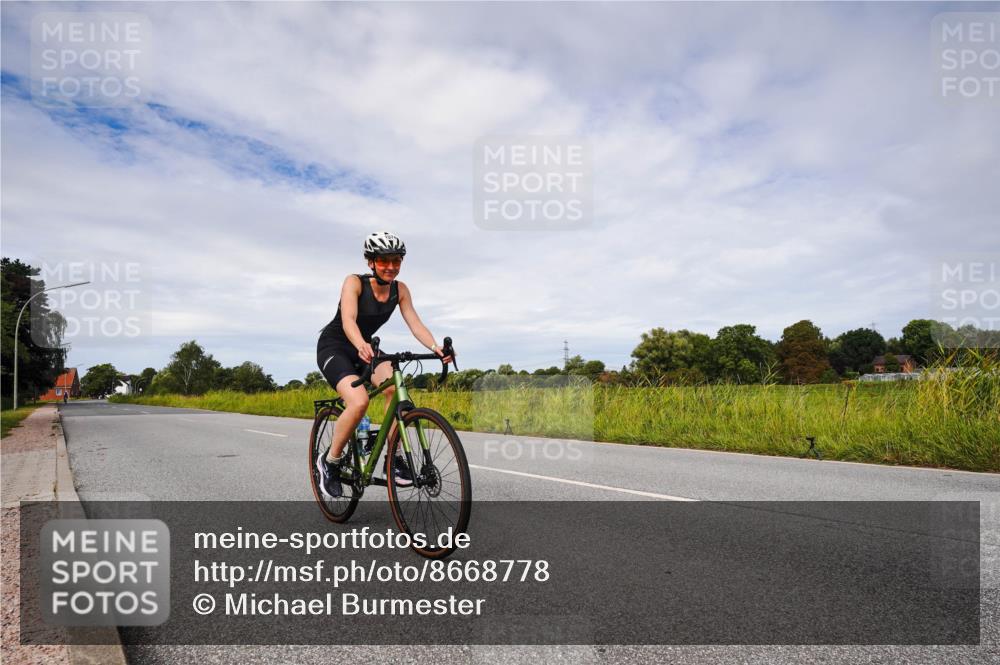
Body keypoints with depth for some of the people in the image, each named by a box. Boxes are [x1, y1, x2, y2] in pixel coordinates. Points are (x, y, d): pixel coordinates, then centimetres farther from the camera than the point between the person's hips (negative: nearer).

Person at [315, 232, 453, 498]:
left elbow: (415, 324, -14)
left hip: (364, 349, 5)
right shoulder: (354, 282, -19)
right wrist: (362, 345, -55)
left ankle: (393, 459, -12)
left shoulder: (400, 289, -6)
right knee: (359, 401, -30)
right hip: (334, 347, -5)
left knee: (394, 387, -25)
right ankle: (330, 461, -6)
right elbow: (348, 320, -34)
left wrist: (436, 348, -33)